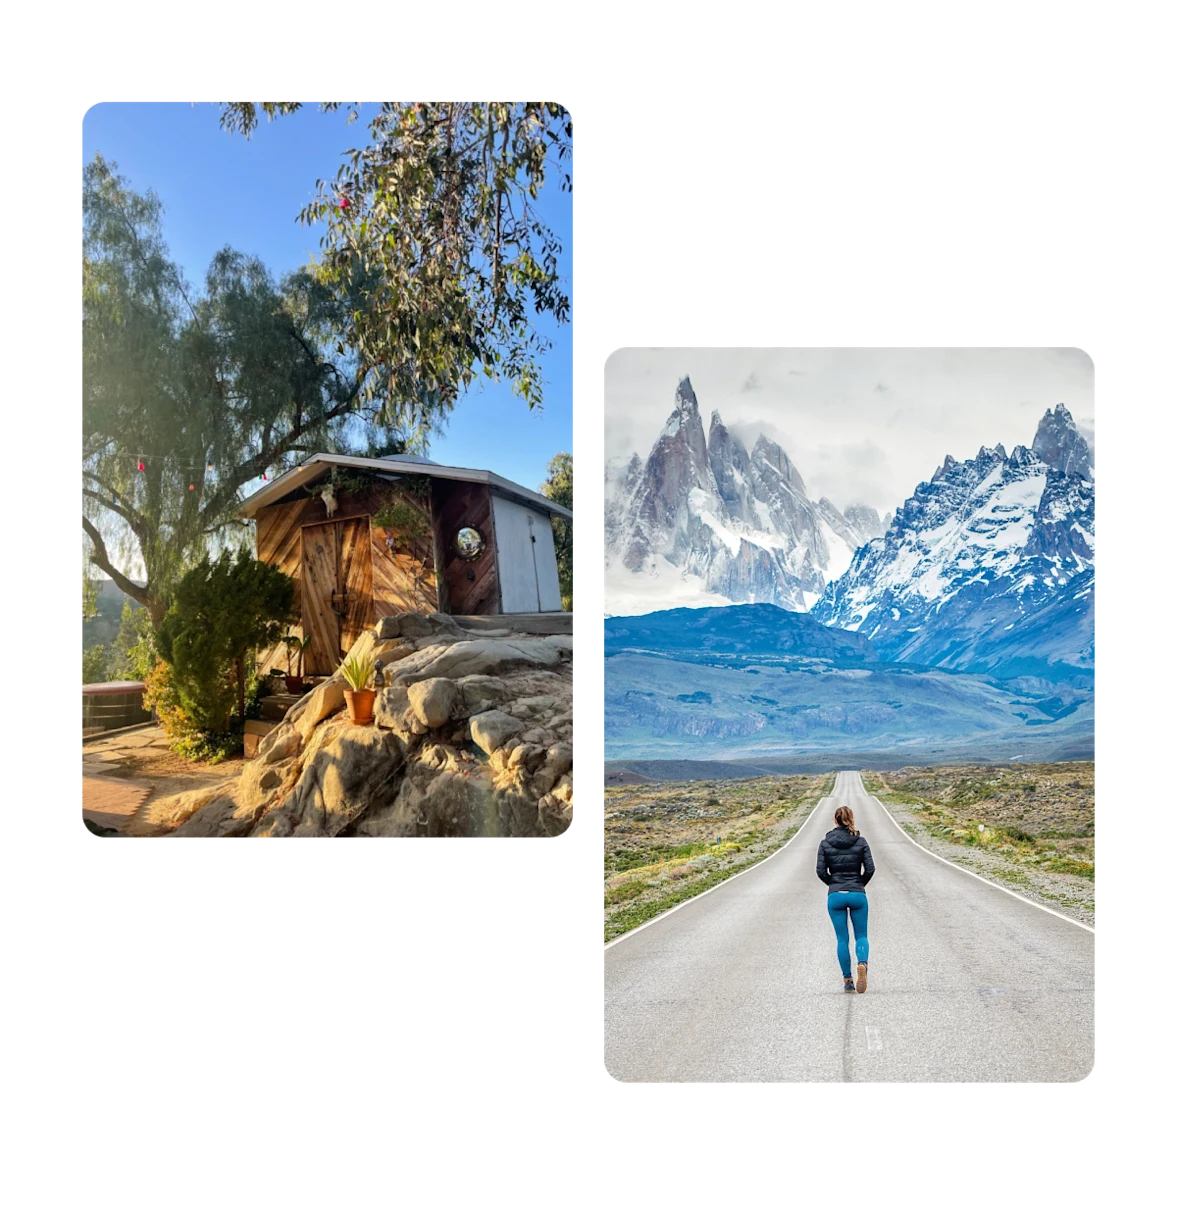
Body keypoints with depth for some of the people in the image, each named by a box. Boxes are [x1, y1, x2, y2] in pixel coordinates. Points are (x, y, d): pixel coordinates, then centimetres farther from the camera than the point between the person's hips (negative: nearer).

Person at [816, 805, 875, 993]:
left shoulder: (825, 843, -2)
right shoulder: (861, 841, -2)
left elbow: (821, 871, -5)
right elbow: (870, 868, -5)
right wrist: (860, 884, 13)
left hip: (835, 896, 0)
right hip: (858, 895, 0)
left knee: (842, 939, 10)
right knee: (861, 936, 11)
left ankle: (847, 981, 8)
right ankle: (862, 964, -18)